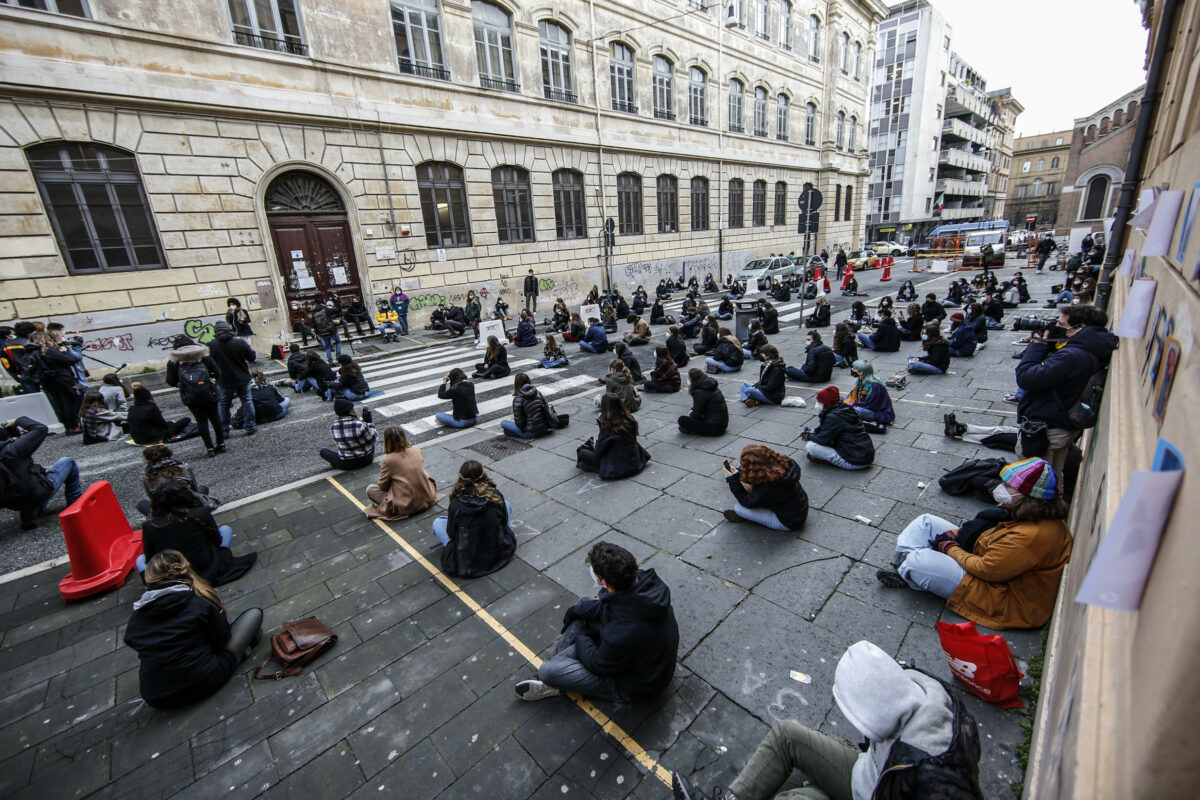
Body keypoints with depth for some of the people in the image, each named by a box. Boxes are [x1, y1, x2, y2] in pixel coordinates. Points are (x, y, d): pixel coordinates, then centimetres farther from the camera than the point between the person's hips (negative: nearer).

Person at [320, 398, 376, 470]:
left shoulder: (333, 427, -11)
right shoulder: (359, 424, -24)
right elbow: (373, 438, -10)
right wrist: (368, 422, -4)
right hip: (365, 459, -1)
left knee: (323, 451, 23)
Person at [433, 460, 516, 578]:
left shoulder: (456, 504, -21)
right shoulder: (496, 496, -17)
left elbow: (451, 534, -6)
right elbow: (504, 521, -1)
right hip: (500, 554, 1)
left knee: (438, 523, 18)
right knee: (506, 504, 16)